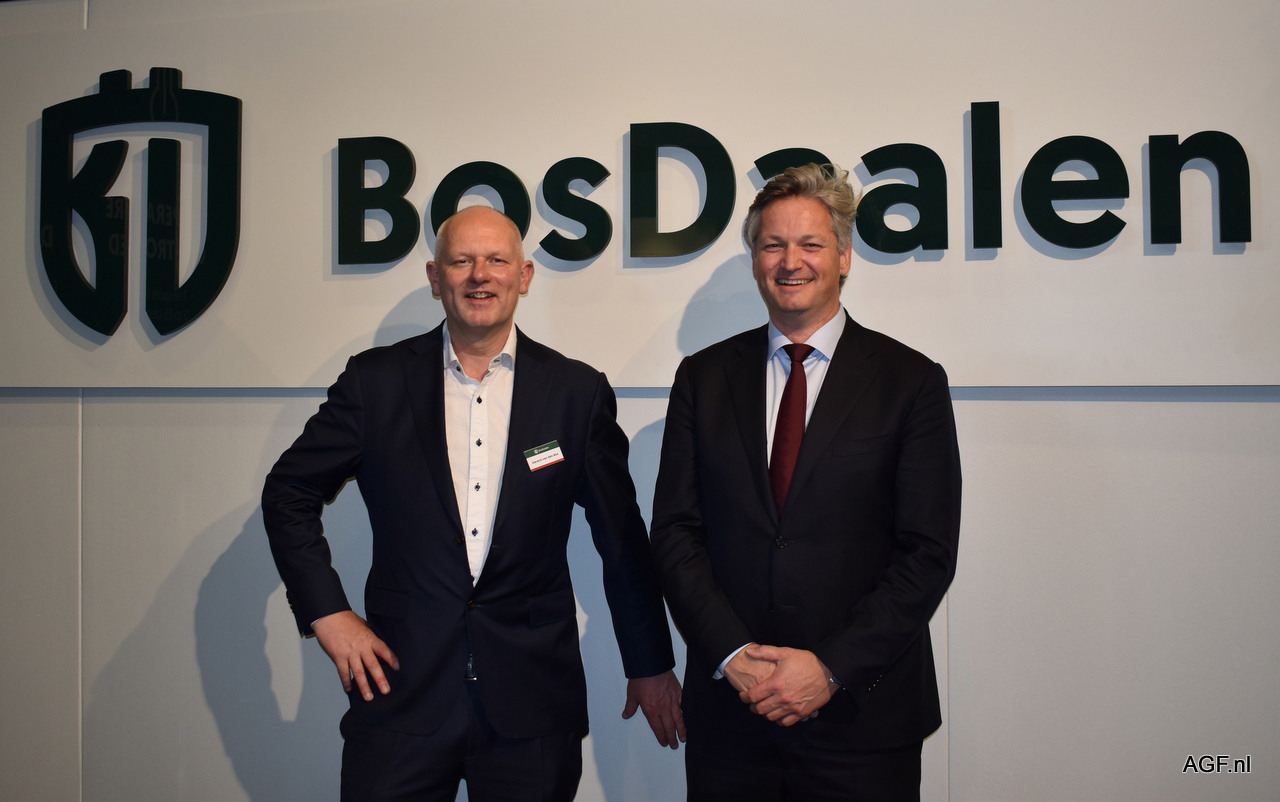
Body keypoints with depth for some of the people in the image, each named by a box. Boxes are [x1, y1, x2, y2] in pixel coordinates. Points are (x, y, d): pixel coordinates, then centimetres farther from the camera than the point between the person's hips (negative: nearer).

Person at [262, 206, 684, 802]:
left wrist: (650, 663, 10)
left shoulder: (577, 391, 1)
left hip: (533, 698, 0)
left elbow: (622, 538, 5)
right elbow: (289, 493, 10)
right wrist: (326, 613, 1)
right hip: (400, 681, 0)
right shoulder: (376, 381, 1)